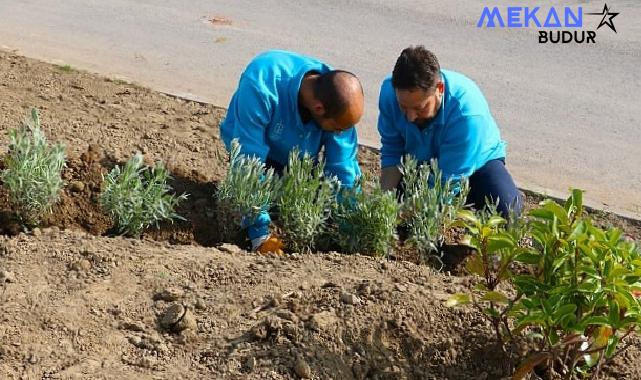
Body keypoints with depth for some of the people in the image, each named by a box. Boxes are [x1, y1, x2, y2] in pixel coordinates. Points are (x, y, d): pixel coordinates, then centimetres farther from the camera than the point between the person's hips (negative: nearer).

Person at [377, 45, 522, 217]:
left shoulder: (468, 113, -40)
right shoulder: (390, 90, -26)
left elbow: (449, 181, -36)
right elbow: (391, 153, -14)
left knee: (506, 211, -27)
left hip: (475, 161, -4)